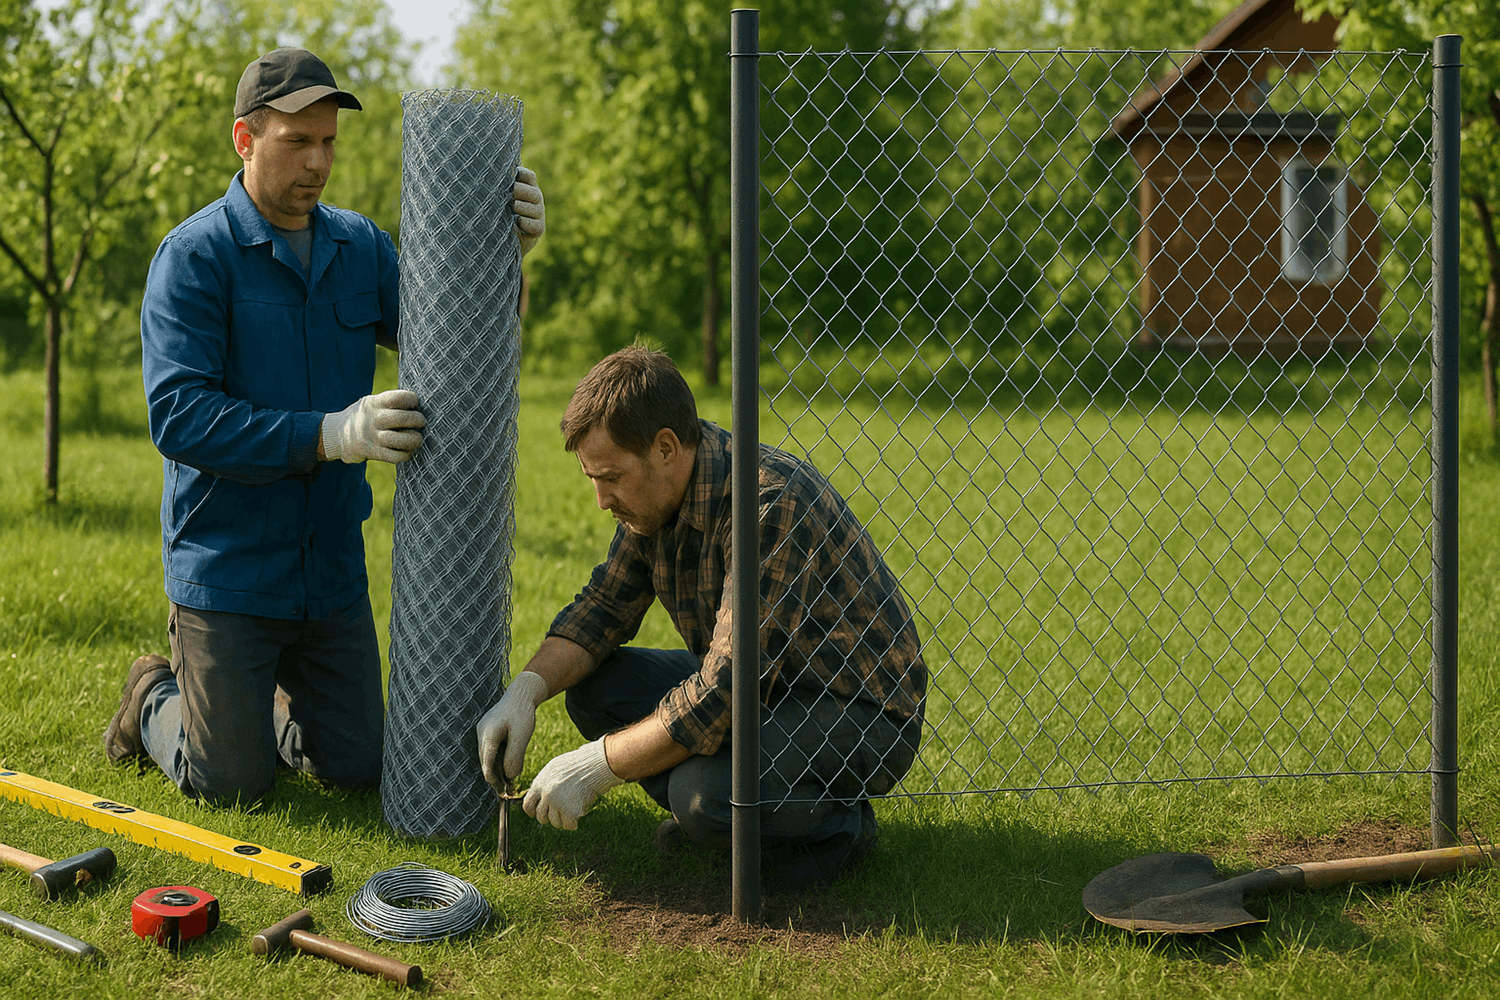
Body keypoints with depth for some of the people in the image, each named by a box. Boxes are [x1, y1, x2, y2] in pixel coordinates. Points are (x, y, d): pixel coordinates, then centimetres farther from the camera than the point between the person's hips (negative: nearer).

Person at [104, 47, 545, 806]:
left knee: (359, 766, 11)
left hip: (330, 567, 5)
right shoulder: (194, 255, -14)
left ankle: (252, 696, 38)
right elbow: (179, 417, -23)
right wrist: (327, 435, -32)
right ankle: (156, 699, 31)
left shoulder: (359, 246, 3)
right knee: (233, 785, 0)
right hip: (227, 566, -5)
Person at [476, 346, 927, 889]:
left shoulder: (772, 504, -31)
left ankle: (838, 825, -4)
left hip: (860, 715, -9)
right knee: (592, 685, -1)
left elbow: (723, 696, -33)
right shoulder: (655, 493, -2)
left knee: (704, 793, -32)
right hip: (761, 686, 9)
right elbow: (603, 607, 9)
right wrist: (525, 691, -9)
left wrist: (594, 767, -27)